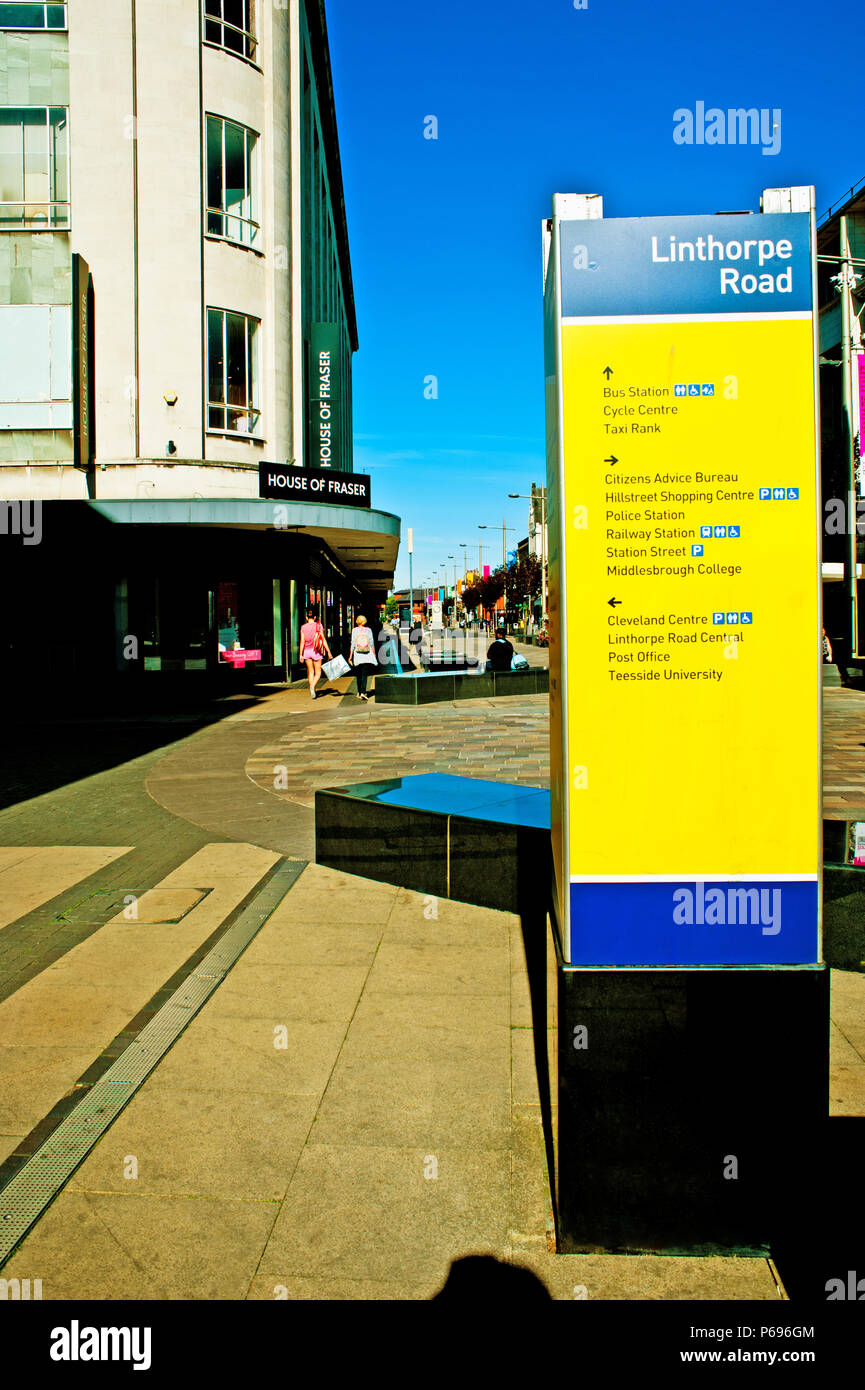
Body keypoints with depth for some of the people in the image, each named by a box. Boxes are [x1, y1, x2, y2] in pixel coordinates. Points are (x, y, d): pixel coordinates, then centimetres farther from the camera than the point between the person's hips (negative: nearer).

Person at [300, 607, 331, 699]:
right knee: (318, 673, 4)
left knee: (311, 672, 11)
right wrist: (329, 651, -3)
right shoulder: (318, 626, -3)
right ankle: (313, 686, -22)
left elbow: (302, 641, -2)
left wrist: (301, 654, 0)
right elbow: (323, 640, -5)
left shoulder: (303, 627, 1)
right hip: (316, 651, -2)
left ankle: (312, 691, 8)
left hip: (307, 651, 2)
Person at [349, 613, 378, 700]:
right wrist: (374, 655, 9)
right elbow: (372, 644, 1)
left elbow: (353, 644, -3)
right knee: (364, 674, -1)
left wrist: (350, 655, 3)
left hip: (357, 655, 0)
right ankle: (363, 692, -15)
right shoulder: (368, 630, 1)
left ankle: (359, 692, 19)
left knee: (358, 674, 13)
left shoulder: (354, 630, -1)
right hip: (367, 655, 0)